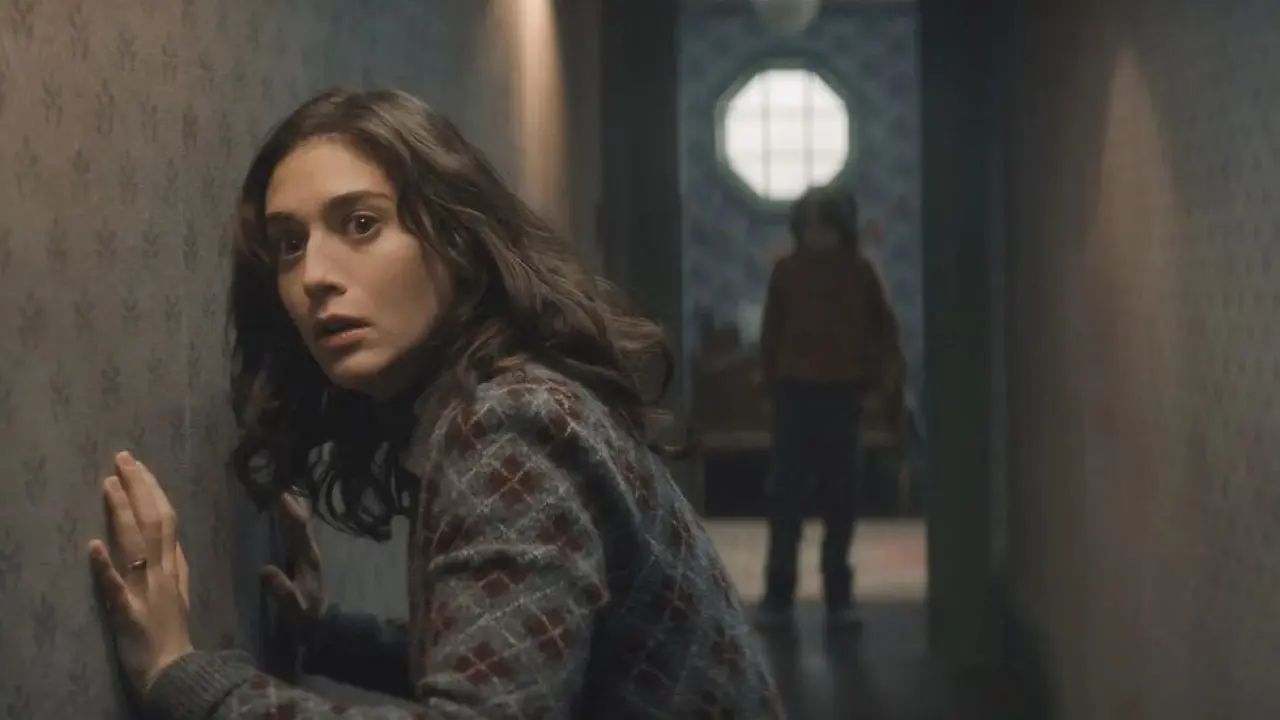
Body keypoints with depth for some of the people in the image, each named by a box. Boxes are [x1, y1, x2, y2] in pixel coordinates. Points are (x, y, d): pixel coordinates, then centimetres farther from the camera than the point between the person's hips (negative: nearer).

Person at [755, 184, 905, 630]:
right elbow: (772, 329, 6)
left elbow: (883, 326, 5)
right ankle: (777, 593, 3)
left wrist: (887, 375, -5)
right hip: (795, 389, 0)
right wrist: (768, 380, 3)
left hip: (842, 391, 0)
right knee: (786, 493, -1)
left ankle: (839, 594, 13)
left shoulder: (859, 270, 0)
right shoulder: (786, 270, 1)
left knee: (840, 494, 5)